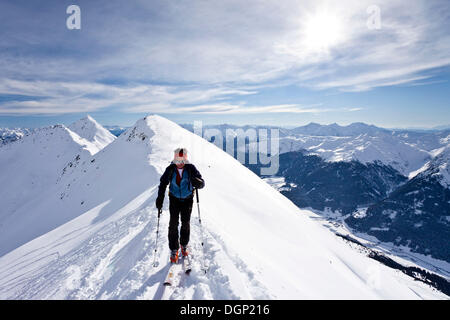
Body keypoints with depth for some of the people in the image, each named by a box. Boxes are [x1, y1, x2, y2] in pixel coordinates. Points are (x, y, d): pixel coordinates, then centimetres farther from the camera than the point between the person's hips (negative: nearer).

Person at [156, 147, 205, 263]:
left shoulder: (191, 168, -17)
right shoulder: (170, 169, -15)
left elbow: (202, 184, -20)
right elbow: (163, 184, -4)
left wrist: (197, 182, -43)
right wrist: (160, 198, -12)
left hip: (187, 199, 0)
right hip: (174, 199, 0)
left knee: (186, 223, 8)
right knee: (173, 224, -2)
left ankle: (184, 245, 31)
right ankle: (174, 249, 13)